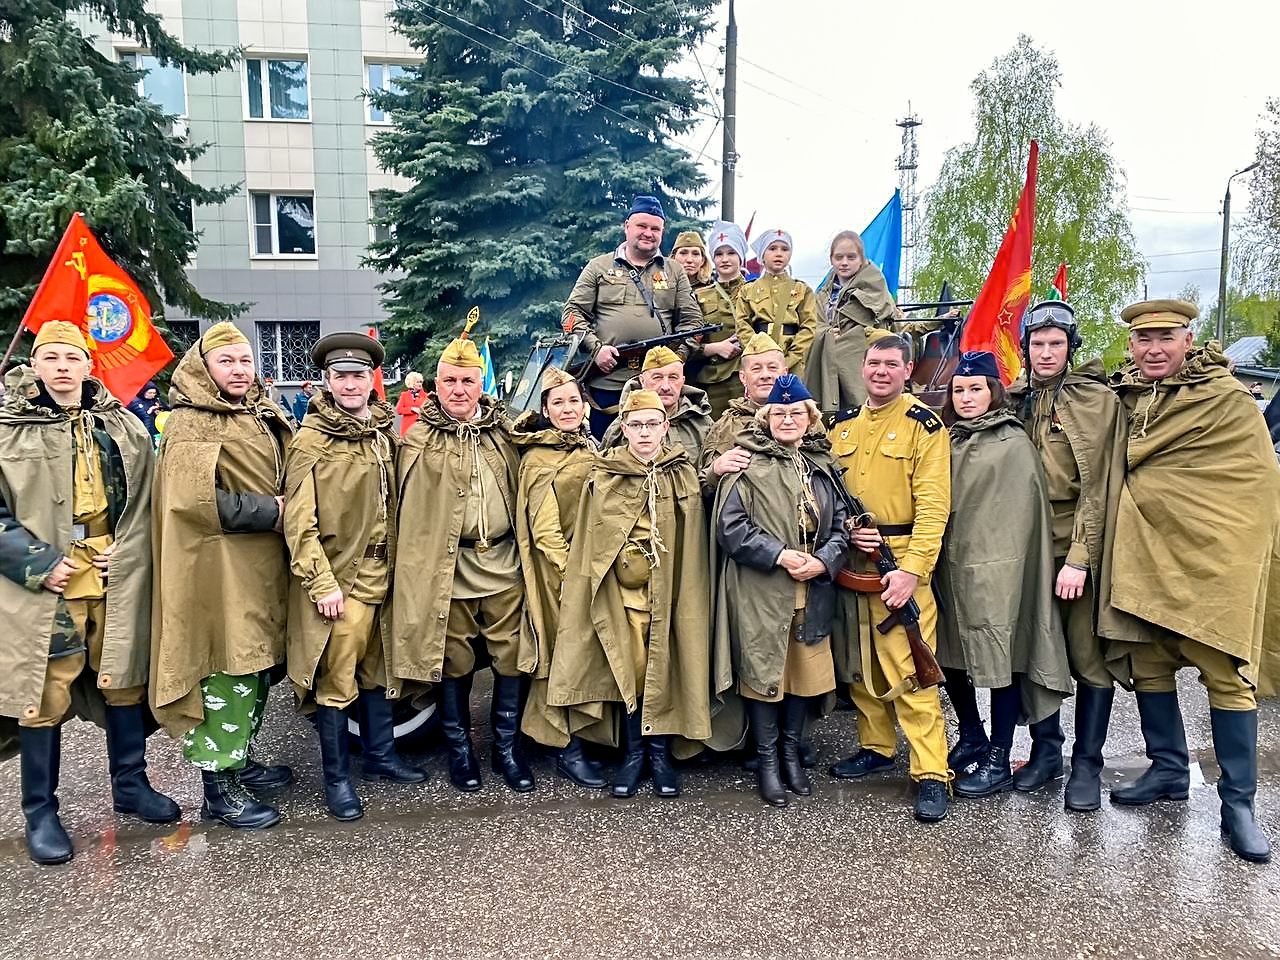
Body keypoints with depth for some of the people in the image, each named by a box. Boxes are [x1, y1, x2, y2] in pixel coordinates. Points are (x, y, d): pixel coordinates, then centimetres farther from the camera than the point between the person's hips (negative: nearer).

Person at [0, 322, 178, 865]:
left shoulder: (123, 428, 8)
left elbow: (143, 504, 11)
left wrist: (125, 555, -4)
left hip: (117, 583, 3)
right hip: (44, 588, -3)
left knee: (125, 682, 12)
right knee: (44, 697, 1)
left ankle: (129, 785, 29)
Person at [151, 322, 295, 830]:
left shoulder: (264, 417, 15)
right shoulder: (190, 425, -10)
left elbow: (283, 482, 26)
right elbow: (193, 499, -22)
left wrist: (283, 510, 4)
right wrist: (269, 512, -17)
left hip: (263, 563, 8)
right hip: (220, 568, -8)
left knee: (257, 666, 15)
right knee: (226, 670, -4)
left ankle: (239, 759, 30)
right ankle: (218, 787, 7)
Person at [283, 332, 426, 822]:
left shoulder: (384, 434, 10)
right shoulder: (310, 441, -9)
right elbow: (299, 522, -12)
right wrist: (321, 583, -17)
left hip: (382, 577, 6)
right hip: (338, 582, -6)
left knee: (379, 670, 17)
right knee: (336, 682, 2)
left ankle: (380, 755, 33)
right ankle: (336, 778, 16)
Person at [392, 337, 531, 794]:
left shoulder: (504, 432, 10)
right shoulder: (419, 440, 2)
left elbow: (524, 493, 15)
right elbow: (407, 509, 1)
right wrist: (413, 568, -6)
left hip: (504, 565, 2)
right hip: (447, 568, -2)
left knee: (512, 658, 5)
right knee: (454, 662, 8)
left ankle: (507, 747, 22)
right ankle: (459, 748, 26)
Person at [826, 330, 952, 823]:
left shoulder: (924, 425, -6)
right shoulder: (841, 425, 11)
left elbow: (933, 505, -12)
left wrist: (912, 569, -20)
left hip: (901, 564, -6)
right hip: (849, 560, 6)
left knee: (909, 668, -8)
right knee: (859, 662, 14)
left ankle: (931, 774, 0)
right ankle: (876, 747, 31)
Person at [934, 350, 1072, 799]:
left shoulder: (1014, 443, -5)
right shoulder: (948, 440, 12)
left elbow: (1021, 515, -8)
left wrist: (1009, 572, -12)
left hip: (994, 571, -6)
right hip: (950, 567, 6)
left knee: (1000, 661, 1)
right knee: (951, 658, 12)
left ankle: (998, 763, 13)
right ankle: (971, 742, 33)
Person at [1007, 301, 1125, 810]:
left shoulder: (1099, 401, -5)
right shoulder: (1013, 401, 9)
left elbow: (1099, 486, -11)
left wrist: (1080, 558, -17)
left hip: (1082, 549, -4)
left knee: (1090, 658, 3)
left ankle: (1087, 764, 16)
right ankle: (1045, 749, 27)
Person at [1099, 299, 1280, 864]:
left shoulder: (1229, 400, -6)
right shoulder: (1124, 396, 11)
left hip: (1212, 558, -5)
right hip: (1144, 551, 6)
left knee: (1226, 675, -2)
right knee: (1147, 665, 12)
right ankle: (1169, 770, 29)